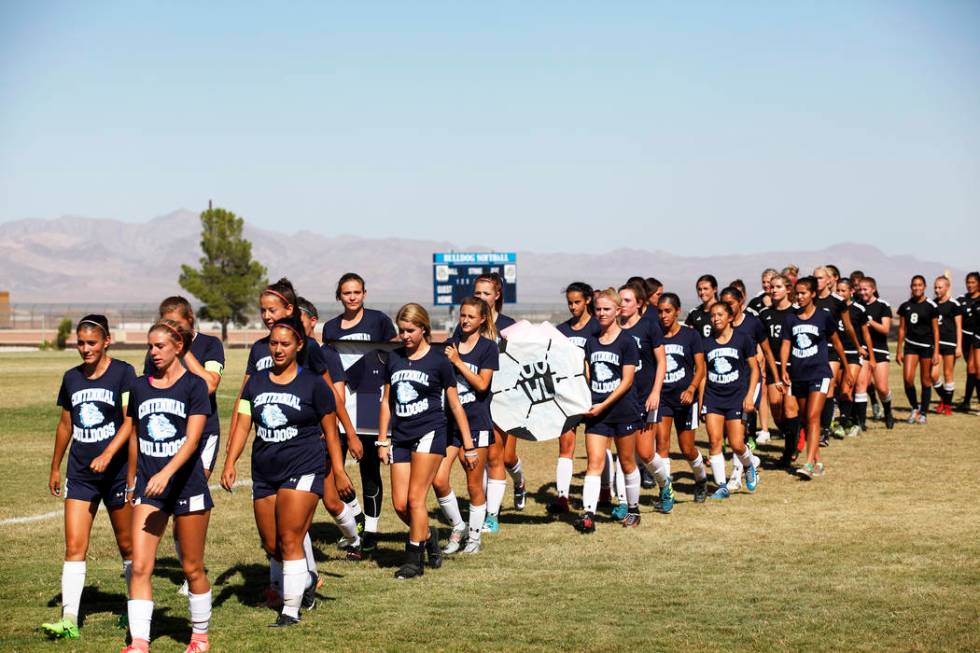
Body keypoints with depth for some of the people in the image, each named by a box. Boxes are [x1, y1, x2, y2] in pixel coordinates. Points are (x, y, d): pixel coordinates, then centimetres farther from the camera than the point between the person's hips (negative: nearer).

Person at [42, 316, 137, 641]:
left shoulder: (123, 372, -7)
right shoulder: (72, 378, 8)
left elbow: (130, 421, -14)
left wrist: (107, 455, -26)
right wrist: (55, 468, 22)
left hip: (117, 471, -4)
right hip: (80, 473, 4)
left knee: (127, 544, 8)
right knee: (74, 546, -6)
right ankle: (69, 618, -9)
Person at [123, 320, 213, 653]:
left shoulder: (194, 385, -4)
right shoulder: (140, 387, 9)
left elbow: (192, 438, -14)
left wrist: (166, 473, -26)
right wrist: (131, 483, 21)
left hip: (187, 484, -3)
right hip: (148, 487, 4)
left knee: (192, 568, 6)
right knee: (140, 566, -8)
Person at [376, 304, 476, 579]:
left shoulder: (438, 360, -2)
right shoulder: (394, 358, 10)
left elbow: (455, 405, 3)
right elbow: (387, 401, 16)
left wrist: (468, 446, 3)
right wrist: (382, 440, 11)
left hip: (430, 433, -5)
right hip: (401, 437, 5)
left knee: (415, 498, -9)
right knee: (400, 504, -1)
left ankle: (414, 559, 2)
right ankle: (428, 535, 27)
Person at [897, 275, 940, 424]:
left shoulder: (931, 306, -4)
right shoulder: (905, 306, 6)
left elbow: (936, 330, -2)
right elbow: (902, 329, 12)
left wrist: (936, 352, -7)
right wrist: (899, 350, 9)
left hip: (927, 346, -2)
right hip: (910, 345, 2)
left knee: (926, 381, 2)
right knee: (907, 378, -10)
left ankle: (923, 413, 13)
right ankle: (914, 407, 12)